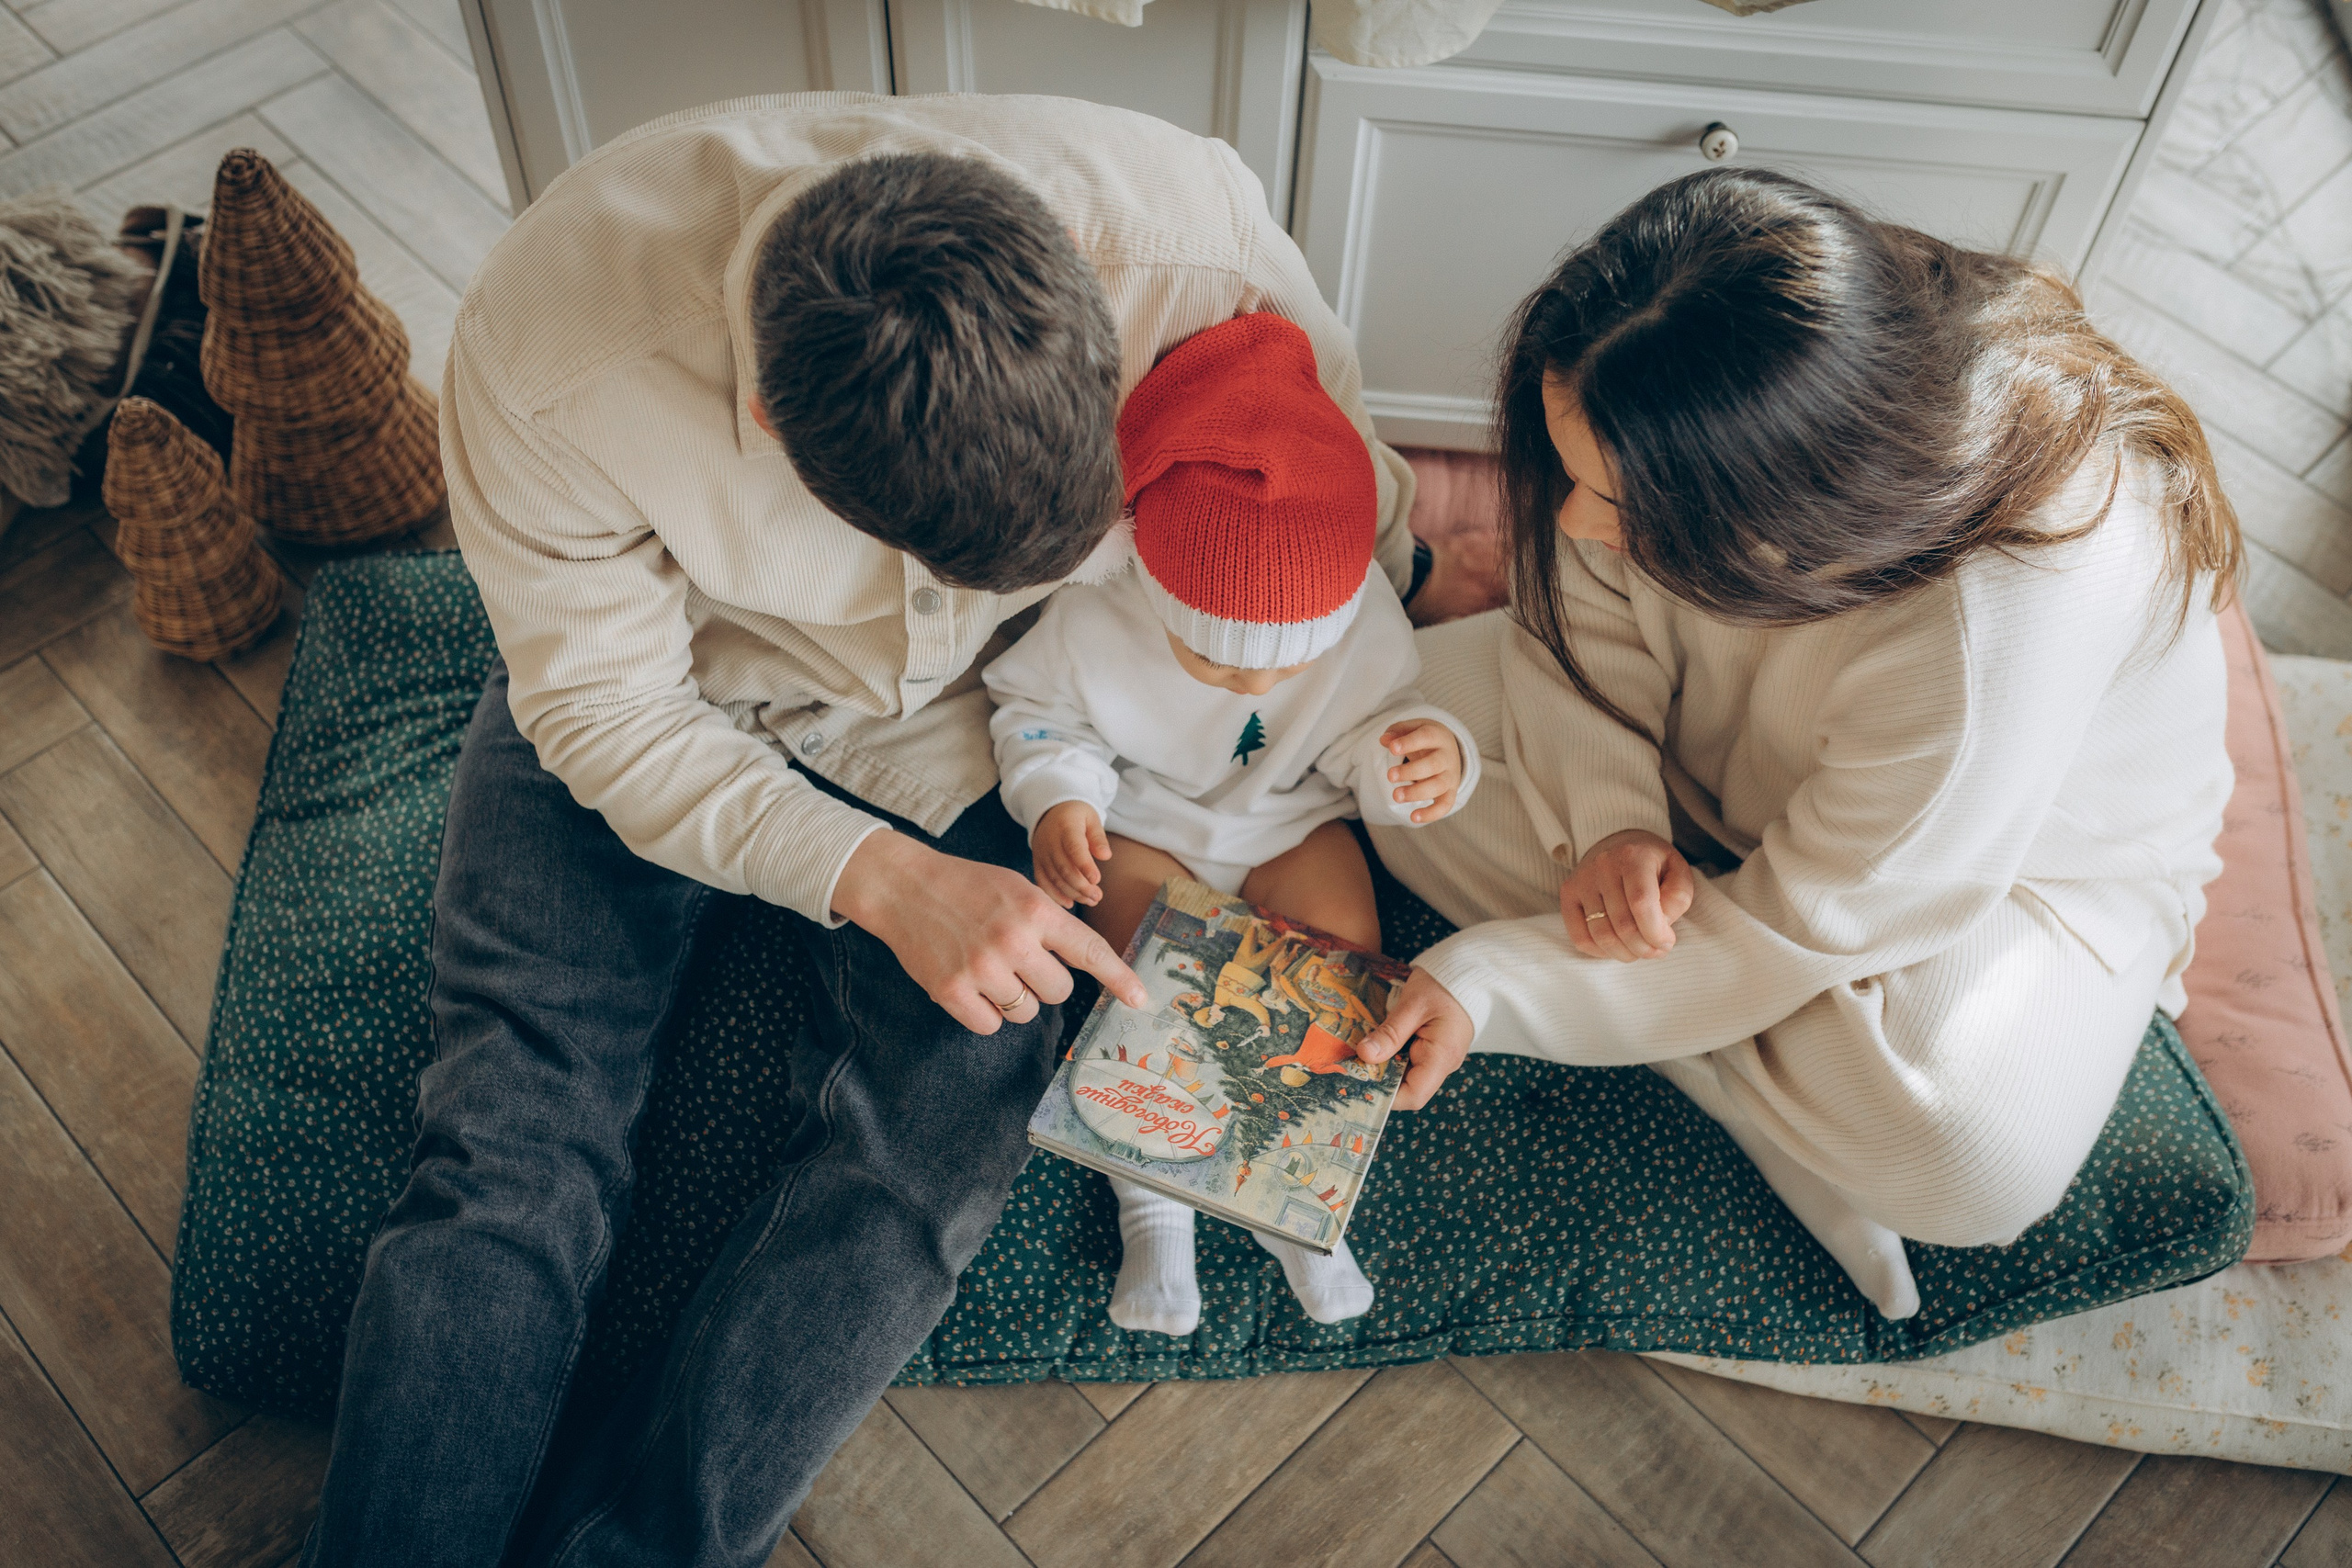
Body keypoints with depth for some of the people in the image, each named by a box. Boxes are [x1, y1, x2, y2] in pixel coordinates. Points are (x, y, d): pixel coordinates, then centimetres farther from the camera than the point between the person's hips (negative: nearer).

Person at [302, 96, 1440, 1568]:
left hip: (966, 718, 1)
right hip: (656, 692, 0)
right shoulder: (548, 353, -34)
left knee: (925, 1167, -16)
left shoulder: (1190, 231, -32)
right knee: (508, 1154, -12)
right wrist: (873, 878, -29)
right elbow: (604, 712, -18)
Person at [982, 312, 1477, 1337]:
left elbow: (1372, 729, -9)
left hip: (1291, 819, 1)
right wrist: (1055, 797, -27)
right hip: (1144, 821, -1)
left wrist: (1429, 759, -33)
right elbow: (1037, 712, -8)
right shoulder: (1091, 610, -26)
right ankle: (1148, 1195, -8)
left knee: (1346, 946, -19)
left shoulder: (1364, 617, -23)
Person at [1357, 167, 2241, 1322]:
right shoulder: (1655, 410, -29)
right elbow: (1585, 607, -9)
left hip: (2017, 853, -6)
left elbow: (1809, 921, -31)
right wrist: (1612, 815, -26)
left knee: (1968, 1154, -37)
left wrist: (1494, 987, -29)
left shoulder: (2008, 626, -43)